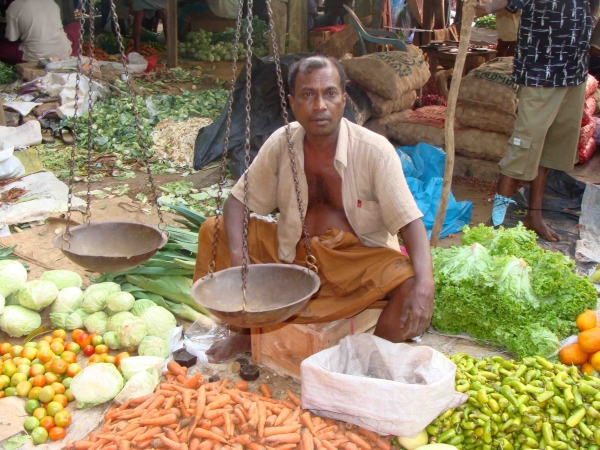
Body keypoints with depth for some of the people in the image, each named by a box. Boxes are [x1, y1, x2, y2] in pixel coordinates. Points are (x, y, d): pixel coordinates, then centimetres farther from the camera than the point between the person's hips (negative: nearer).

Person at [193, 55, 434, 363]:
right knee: (213, 231, -8)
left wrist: (424, 284, -40)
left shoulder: (374, 151, -19)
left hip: (359, 257, -3)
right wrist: (237, 260, -22)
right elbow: (238, 201, -4)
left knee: (411, 287, -33)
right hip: (294, 252, 4)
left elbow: (411, 223, -22)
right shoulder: (282, 143, -9)